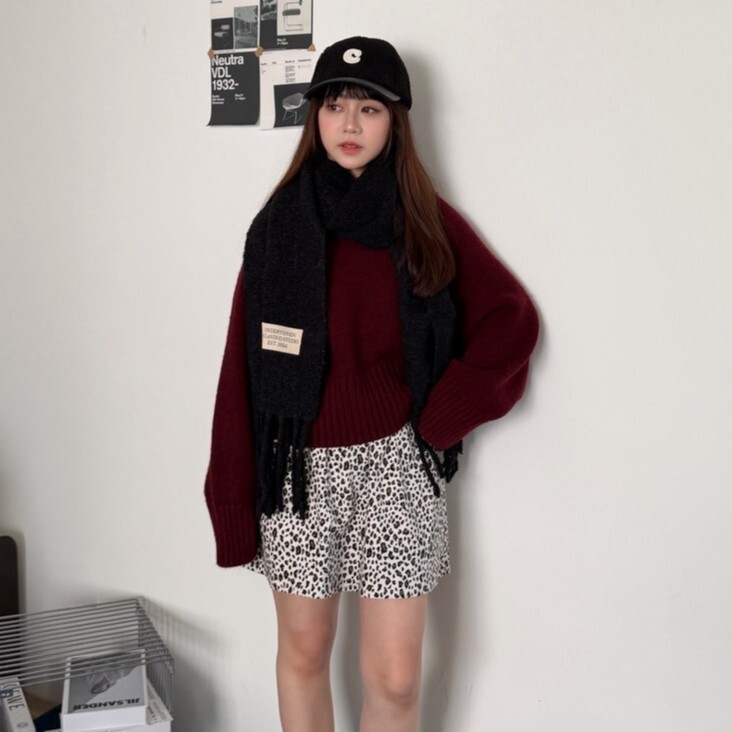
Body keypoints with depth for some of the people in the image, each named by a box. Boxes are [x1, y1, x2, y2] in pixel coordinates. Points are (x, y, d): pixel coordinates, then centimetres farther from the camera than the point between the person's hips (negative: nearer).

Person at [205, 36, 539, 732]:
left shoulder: (427, 224, 0)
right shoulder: (279, 226, 0)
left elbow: (512, 320, 3)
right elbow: (243, 367, -1)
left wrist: (442, 417, -7)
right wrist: (234, 503, -3)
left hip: (395, 464, 0)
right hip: (300, 465, 1)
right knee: (303, 651, 15)